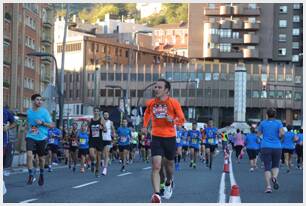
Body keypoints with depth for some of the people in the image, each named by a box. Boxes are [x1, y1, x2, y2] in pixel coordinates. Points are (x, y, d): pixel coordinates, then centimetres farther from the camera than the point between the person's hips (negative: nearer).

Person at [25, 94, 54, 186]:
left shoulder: (44, 112, -7)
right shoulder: (28, 111, 4)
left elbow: (52, 125, -7)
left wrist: (42, 123, -20)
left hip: (42, 138, -1)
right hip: (31, 137, 1)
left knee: (41, 158, 11)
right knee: (29, 154, -21)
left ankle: (41, 175, 35)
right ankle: (30, 175, -11)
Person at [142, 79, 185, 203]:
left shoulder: (173, 103, -7)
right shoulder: (151, 103, 1)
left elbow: (182, 120, -4)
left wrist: (173, 120, -23)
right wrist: (145, 126, 16)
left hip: (170, 138, 0)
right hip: (156, 137, 0)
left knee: (169, 164, 18)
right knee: (156, 166, -15)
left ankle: (169, 183, 49)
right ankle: (156, 195, -23)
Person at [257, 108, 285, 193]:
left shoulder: (263, 123, 3)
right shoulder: (278, 122, 0)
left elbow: (258, 134, 9)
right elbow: (282, 133, -14)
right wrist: (278, 138, 5)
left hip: (266, 147, 0)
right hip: (277, 147, 0)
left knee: (267, 167, 1)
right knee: (275, 165, 16)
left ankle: (268, 186, -13)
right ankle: (274, 177, -15)